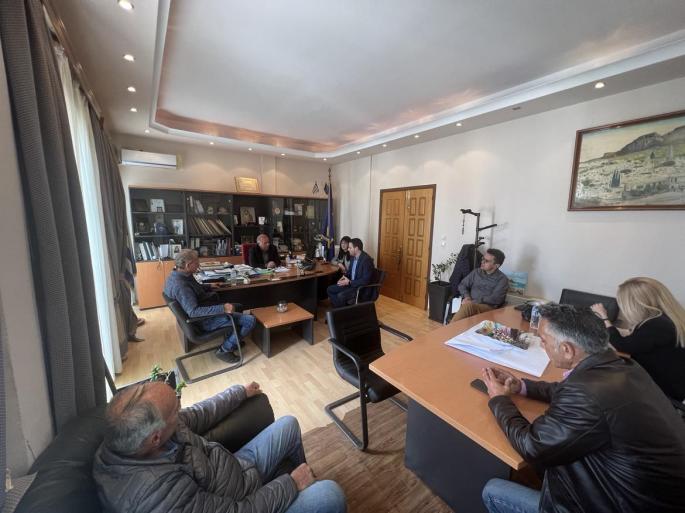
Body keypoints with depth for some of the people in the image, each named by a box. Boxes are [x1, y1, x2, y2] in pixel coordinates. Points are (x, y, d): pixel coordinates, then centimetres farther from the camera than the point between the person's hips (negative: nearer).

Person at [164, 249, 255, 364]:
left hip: (205, 310, 11)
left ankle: (231, 339, 31)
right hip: (205, 320, -11)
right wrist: (222, 308, -42)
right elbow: (193, 311, -38)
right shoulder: (181, 285, -30)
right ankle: (225, 350, -1)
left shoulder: (175, 275, 1)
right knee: (250, 320, -16)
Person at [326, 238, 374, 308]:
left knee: (341, 296, -29)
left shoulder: (367, 260, -22)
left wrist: (349, 282, -23)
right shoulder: (353, 257, 4)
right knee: (330, 289, 2)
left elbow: (365, 281, -25)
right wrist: (344, 276, -2)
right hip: (350, 283, 9)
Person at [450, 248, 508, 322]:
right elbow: (462, 285, 20)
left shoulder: (502, 279, 5)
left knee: (468, 305, -38)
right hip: (471, 304, 4)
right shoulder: (476, 272, 18)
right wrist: (466, 296, -2)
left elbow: (495, 299, -8)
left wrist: (473, 301, -15)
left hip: (488, 307, -3)